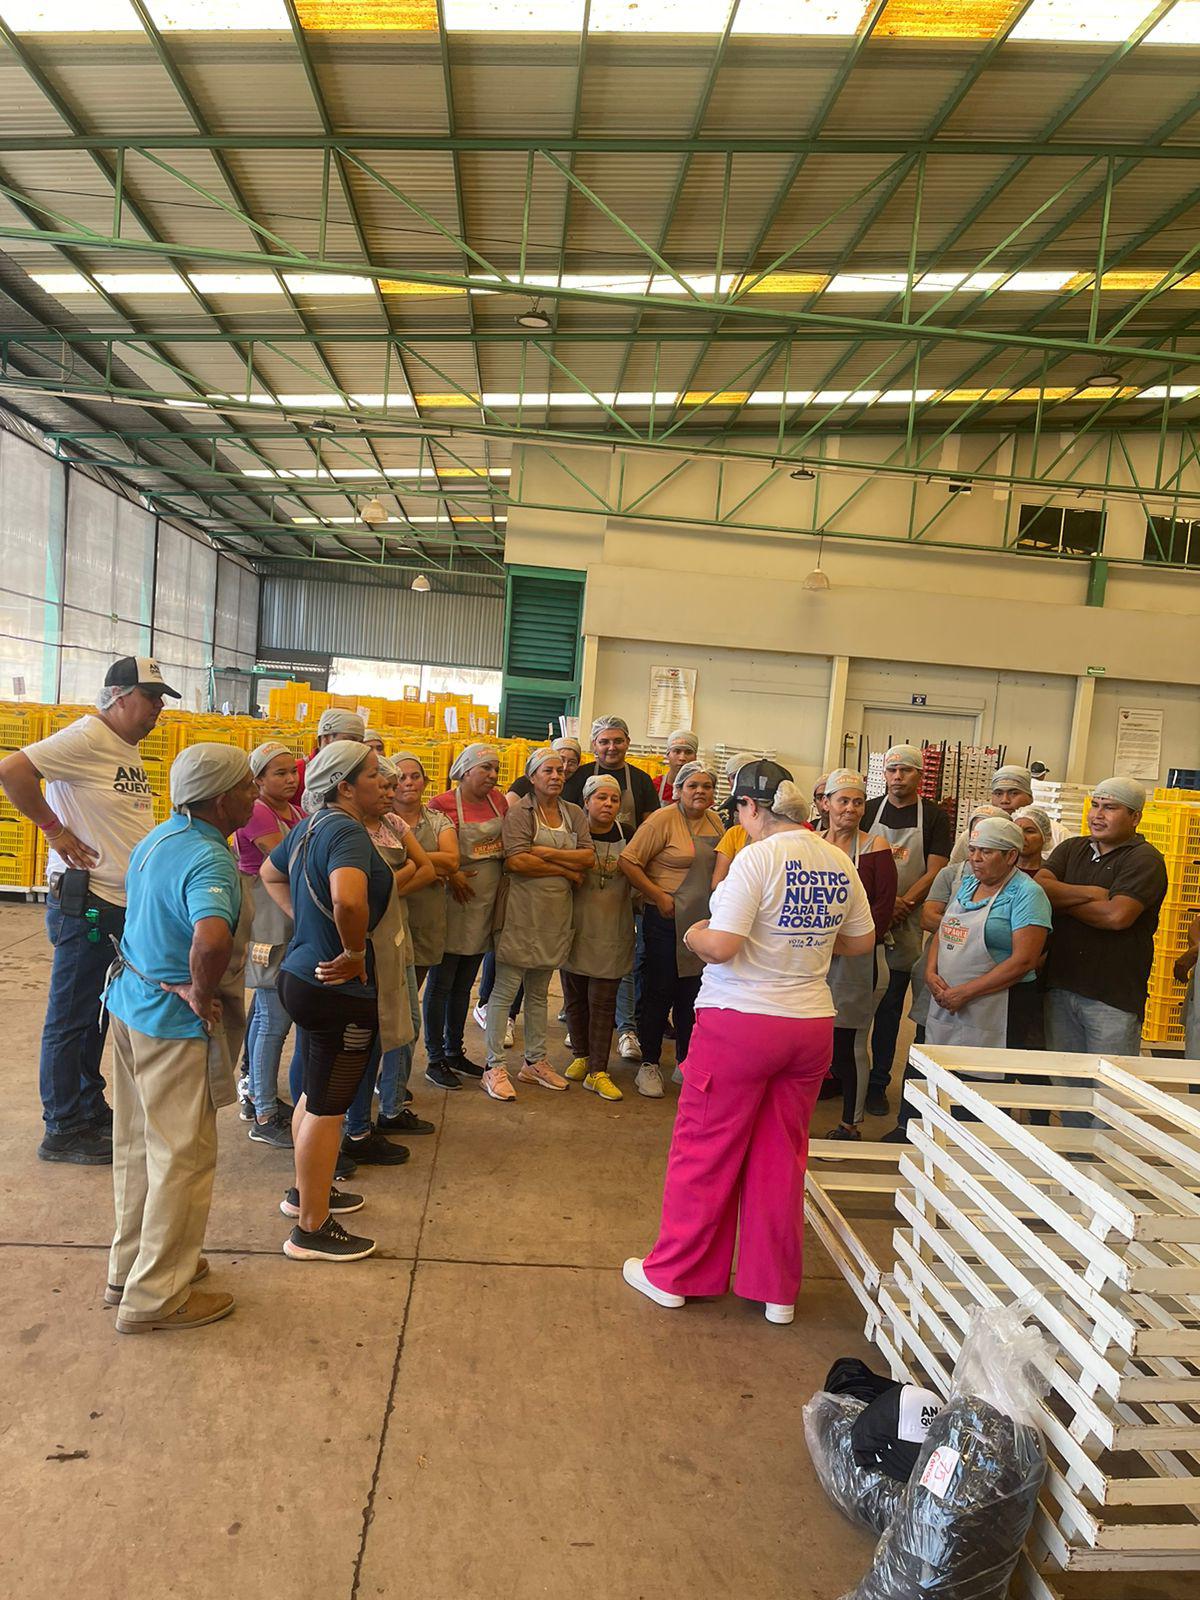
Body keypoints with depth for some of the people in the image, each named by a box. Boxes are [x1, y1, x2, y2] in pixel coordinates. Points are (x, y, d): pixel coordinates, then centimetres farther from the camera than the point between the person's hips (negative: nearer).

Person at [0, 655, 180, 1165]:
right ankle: (63, 1130, 16)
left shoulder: (129, 748, 13)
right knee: (71, 1019, 4)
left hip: (126, 905, 9)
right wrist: (54, 829, -17)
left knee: (97, 1016, 19)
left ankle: (91, 1111, 33)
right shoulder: (87, 738, -14)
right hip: (86, 903, -9)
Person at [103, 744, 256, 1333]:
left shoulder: (159, 838, 5)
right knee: (182, 1158, 5)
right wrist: (202, 993, -25)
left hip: (130, 1003, 9)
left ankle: (130, 1268, 37)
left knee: (138, 1146, 21)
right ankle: (156, 1296, 19)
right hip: (175, 1025, -9)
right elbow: (211, 940, -45)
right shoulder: (209, 860, -26)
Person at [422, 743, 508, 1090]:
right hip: (454, 905, -6)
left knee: (464, 984, 17)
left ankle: (455, 1052, 29)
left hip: (485, 906, 6)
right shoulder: (443, 804, -12)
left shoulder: (498, 801, 5)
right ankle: (435, 1059, 16)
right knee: (441, 983, 5)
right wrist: (451, 875, -20)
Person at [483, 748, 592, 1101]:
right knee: (505, 990, -2)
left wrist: (547, 853, -14)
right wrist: (569, 870, -10)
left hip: (556, 913, 6)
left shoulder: (574, 814, 11)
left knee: (539, 992, 16)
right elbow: (517, 861, -18)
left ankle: (535, 1062, 26)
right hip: (521, 909, -6)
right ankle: (495, 1068, 6)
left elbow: (589, 856, 0)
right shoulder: (519, 813, -6)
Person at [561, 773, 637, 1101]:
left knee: (603, 1002, 0)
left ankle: (597, 1072, 6)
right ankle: (582, 1056, 29)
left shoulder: (627, 835, 1)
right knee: (575, 998, 10)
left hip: (612, 932, 0)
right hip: (576, 926, 0)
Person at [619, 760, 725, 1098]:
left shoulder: (715, 822, 9)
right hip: (668, 919, -6)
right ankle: (649, 1065, 16)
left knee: (693, 994, 14)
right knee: (659, 993, 3)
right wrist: (659, 896, -17)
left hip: (705, 921, 6)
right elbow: (629, 861, -15)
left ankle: (687, 1062, 27)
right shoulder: (664, 820, -11)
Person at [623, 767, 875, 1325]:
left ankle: (672, 1274, 24)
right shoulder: (839, 863, 3)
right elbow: (862, 941, 14)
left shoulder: (758, 859, -16)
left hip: (740, 1022, -6)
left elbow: (721, 947, -22)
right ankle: (777, 1289, 27)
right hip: (811, 1027, 6)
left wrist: (694, 934, -2)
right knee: (782, 1158, 16)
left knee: (705, 1149, 9)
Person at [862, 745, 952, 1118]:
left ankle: (878, 1083, 17)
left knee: (890, 1007, 7)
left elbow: (935, 873, -4)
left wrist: (904, 903, -18)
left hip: (904, 926, -1)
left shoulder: (934, 818, 2)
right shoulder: (869, 811, 6)